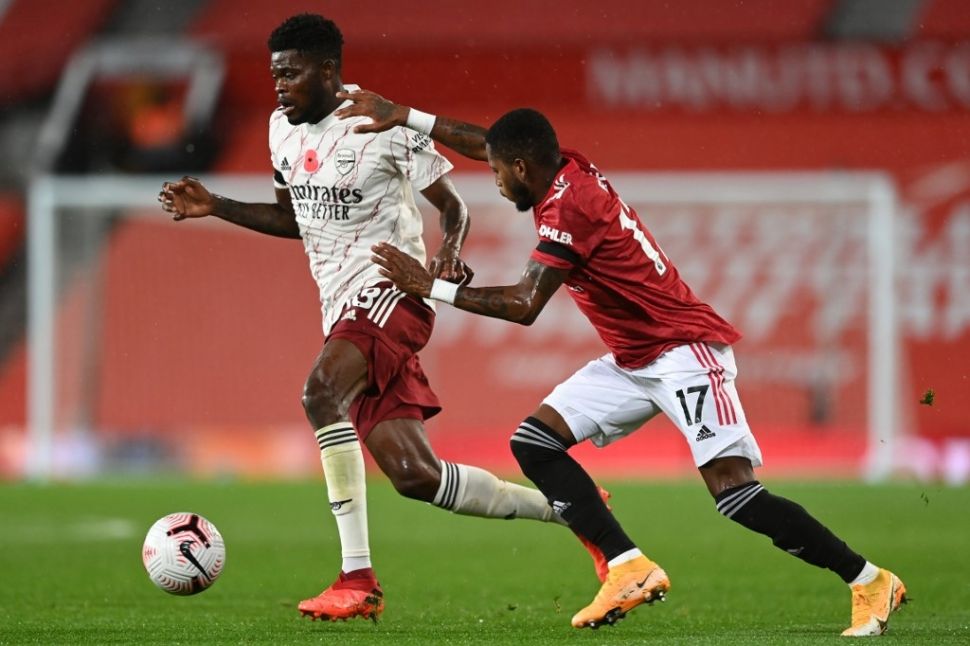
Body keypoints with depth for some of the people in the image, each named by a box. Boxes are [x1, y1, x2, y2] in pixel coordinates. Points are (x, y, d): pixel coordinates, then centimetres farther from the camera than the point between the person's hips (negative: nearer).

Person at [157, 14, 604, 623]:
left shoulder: (387, 127, -9)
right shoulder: (284, 129, 12)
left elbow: (453, 207, -1)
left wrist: (449, 253, -22)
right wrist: (214, 207, 14)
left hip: (390, 291, -8)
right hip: (343, 310, 8)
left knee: (321, 392, -33)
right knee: (416, 476, 1)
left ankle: (358, 579, -32)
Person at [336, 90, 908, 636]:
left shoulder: (569, 206, -20)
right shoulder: (570, 170, 5)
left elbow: (524, 306, -26)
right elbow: (485, 141, 22)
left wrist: (431, 287, -19)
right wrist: (400, 116, 23)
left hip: (684, 351, -10)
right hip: (635, 361, 10)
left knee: (735, 493, -20)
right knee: (534, 441, 0)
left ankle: (870, 583, -11)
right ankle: (631, 569, -7)